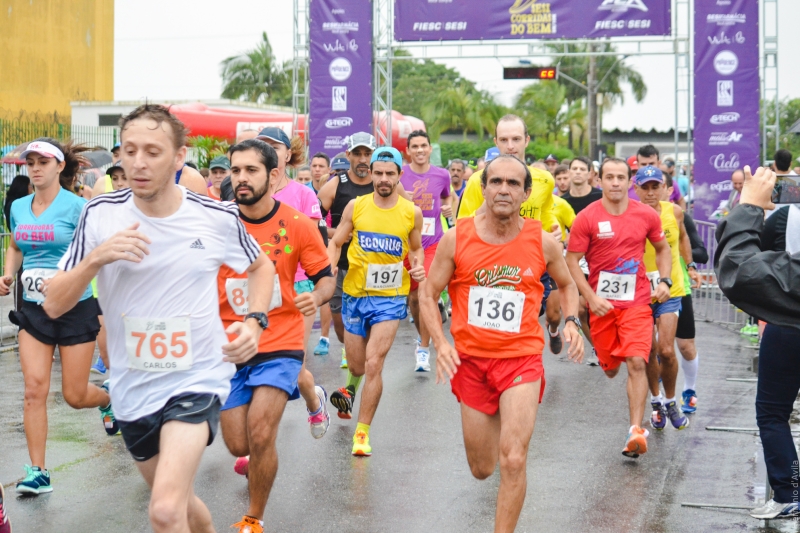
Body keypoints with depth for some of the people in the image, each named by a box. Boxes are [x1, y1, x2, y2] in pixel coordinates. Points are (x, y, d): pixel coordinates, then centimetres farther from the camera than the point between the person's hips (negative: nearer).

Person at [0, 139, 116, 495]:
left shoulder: (76, 206, -12)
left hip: (75, 309, -4)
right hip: (33, 309, 4)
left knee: (75, 395, 5)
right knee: (34, 390, -5)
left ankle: (108, 398, 41)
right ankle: (37, 472, 2)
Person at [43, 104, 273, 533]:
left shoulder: (218, 218, -9)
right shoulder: (100, 216, -8)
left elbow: (261, 266, 12)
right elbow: (53, 305, -8)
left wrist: (254, 322, -5)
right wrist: (96, 258, -25)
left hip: (198, 379, -3)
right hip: (132, 390, 3)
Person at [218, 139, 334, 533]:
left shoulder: (298, 225, -7)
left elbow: (325, 278, 1)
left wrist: (316, 296, -20)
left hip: (280, 345, -2)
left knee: (259, 434, -17)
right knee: (238, 445, 5)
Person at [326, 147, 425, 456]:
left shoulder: (412, 213, -2)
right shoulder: (356, 207, -2)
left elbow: (417, 248, 15)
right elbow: (336, 243, 8)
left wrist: (418, 266, -7)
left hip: (390, 297, -1)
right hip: (355, 294, 2)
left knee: (373, 364, -13)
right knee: (356, 365, 13)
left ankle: (362, 432, 0)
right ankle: (350, 389, 52)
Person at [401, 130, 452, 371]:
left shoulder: (442, 175, 2)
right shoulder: (399, 174, -1)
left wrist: (448, 207, 1)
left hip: (432, 244, -1)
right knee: (412, 297, 11)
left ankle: (424, 350, -7)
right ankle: (422, 335, 38)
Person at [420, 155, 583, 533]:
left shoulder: (543, 242, -4)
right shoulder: (457, 239, -6)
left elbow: (567, 284, 14)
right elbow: (428, 294, 1)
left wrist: (571, 322, -5)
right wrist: (440, 343, -13)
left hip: (521, 359, -1)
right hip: (471, 359, 1)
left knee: (513, 461, -17)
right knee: (481, 469, 14)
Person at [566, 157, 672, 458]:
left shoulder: (647, 215, 0)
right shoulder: (587, 218, -7)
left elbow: (662, 249, 16)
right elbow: (572, 262, -6)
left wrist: (664, 280, 0)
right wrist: (592, 298, -15)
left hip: (636, 301, 0)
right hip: (601, 303, 0)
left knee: (637, 363, -15)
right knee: (610, 367, 13)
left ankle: (636, 430, -14)